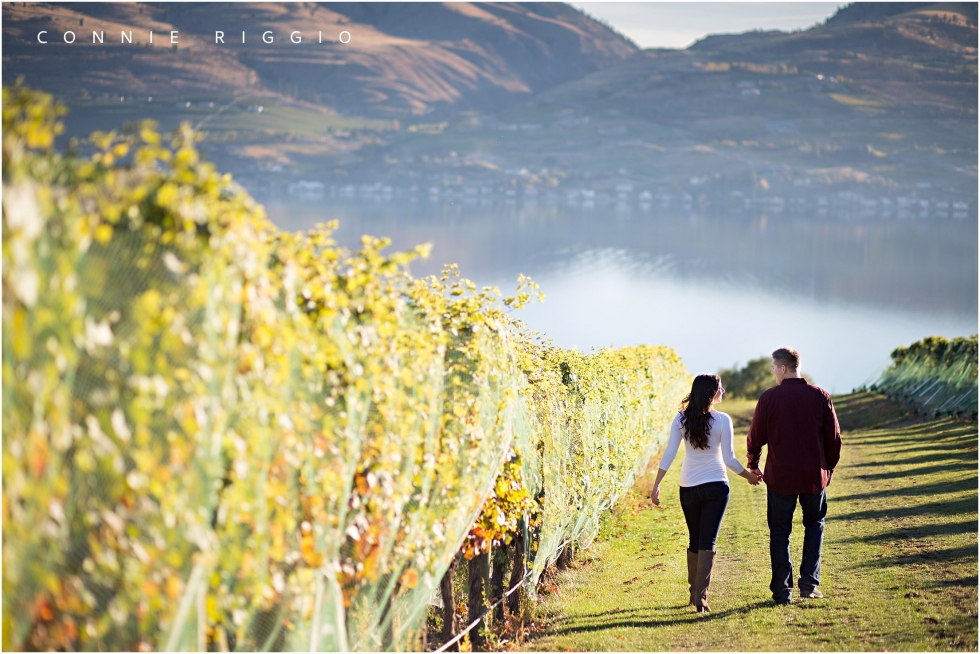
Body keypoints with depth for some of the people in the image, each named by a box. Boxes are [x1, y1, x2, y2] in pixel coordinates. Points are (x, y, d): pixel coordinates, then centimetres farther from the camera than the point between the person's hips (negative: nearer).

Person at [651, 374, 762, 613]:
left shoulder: (682, 419, -3)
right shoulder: (722, 420, -10)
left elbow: (669, 454, -5)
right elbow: (729, 459, -8)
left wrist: (656, 485, -1)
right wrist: (750, 476, 7)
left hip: (688, 488, 3)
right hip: (716, 486, -3)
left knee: (694, 540, 17)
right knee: (708, 542, -1)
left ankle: (695, 593, 25)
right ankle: (700, 597, -10)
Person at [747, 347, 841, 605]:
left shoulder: (769, 398, -8)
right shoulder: (820, 396, -3)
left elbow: (756, 437, -1)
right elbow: (834, 438, 2)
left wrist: (753, 465, 17)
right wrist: (828, 467, 18)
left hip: (780, 477, -2)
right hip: (814, 476, 2)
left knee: (780, 533, 9)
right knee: (814, 525, 21)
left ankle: (782, 591, 8)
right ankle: (809, 582, 11)